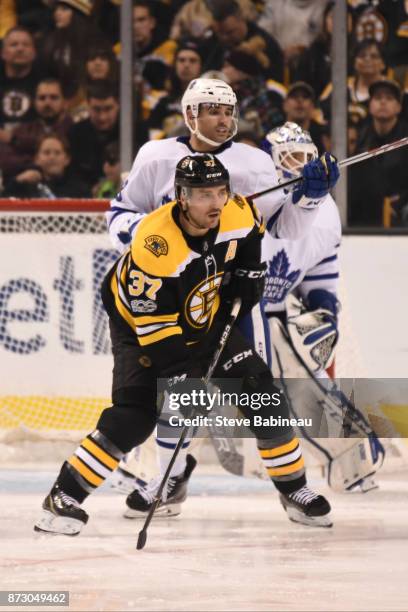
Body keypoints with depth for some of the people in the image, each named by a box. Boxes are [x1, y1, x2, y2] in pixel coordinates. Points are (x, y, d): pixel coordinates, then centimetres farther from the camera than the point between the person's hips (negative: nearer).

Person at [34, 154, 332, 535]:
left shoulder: (238, 215, -20)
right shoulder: (154, 244, -37)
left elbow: (249, 234, 7)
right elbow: (153, 324, -34)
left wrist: (248, 273, -2)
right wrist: (182, 378, -35)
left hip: (207, 321, 6)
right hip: (141, 325, -6)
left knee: (261, 392, -1)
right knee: (133, 416, -20)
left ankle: (294, 491, 14)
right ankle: (63, 499, -12)